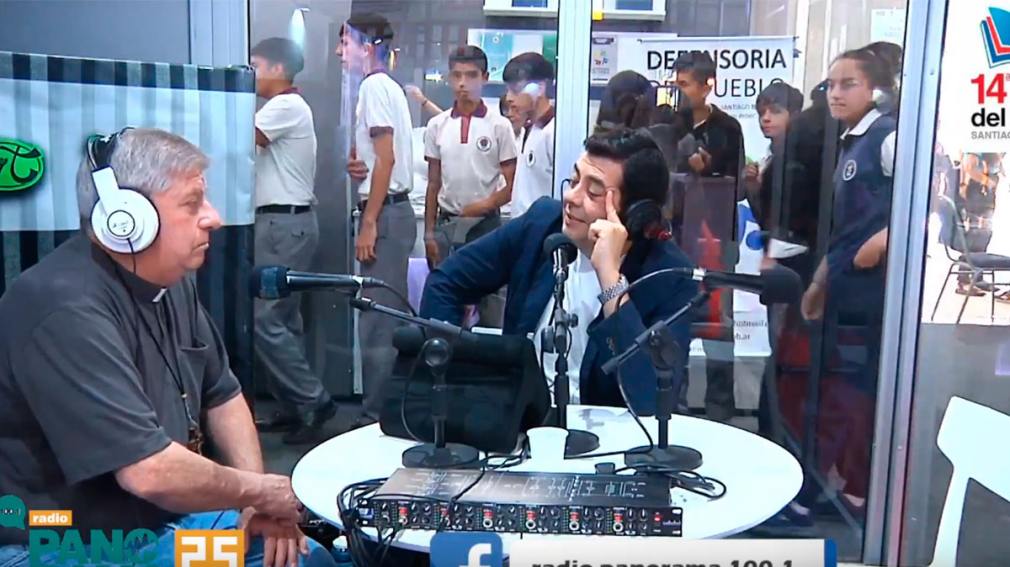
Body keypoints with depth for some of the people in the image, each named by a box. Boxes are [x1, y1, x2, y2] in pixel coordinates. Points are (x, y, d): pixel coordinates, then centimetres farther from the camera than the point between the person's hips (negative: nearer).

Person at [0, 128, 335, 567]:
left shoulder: (169, 280, 2)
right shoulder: (68, 308, -27)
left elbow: (221, 394, 10)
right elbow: (149, 473, -31)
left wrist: (257, 500, -3)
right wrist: (260, 491, -15)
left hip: (163, 521, 8)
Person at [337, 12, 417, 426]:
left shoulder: (374, 86, -10)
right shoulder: (387, 86, 20)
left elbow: (386, 159, -18)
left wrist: (369, 224, -19)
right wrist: (357, 163, 3)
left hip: (385, 213, -10)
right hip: (393, 209, 10)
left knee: (376, 320, -8)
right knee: (390, 318, 13)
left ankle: (375, 417, -3)